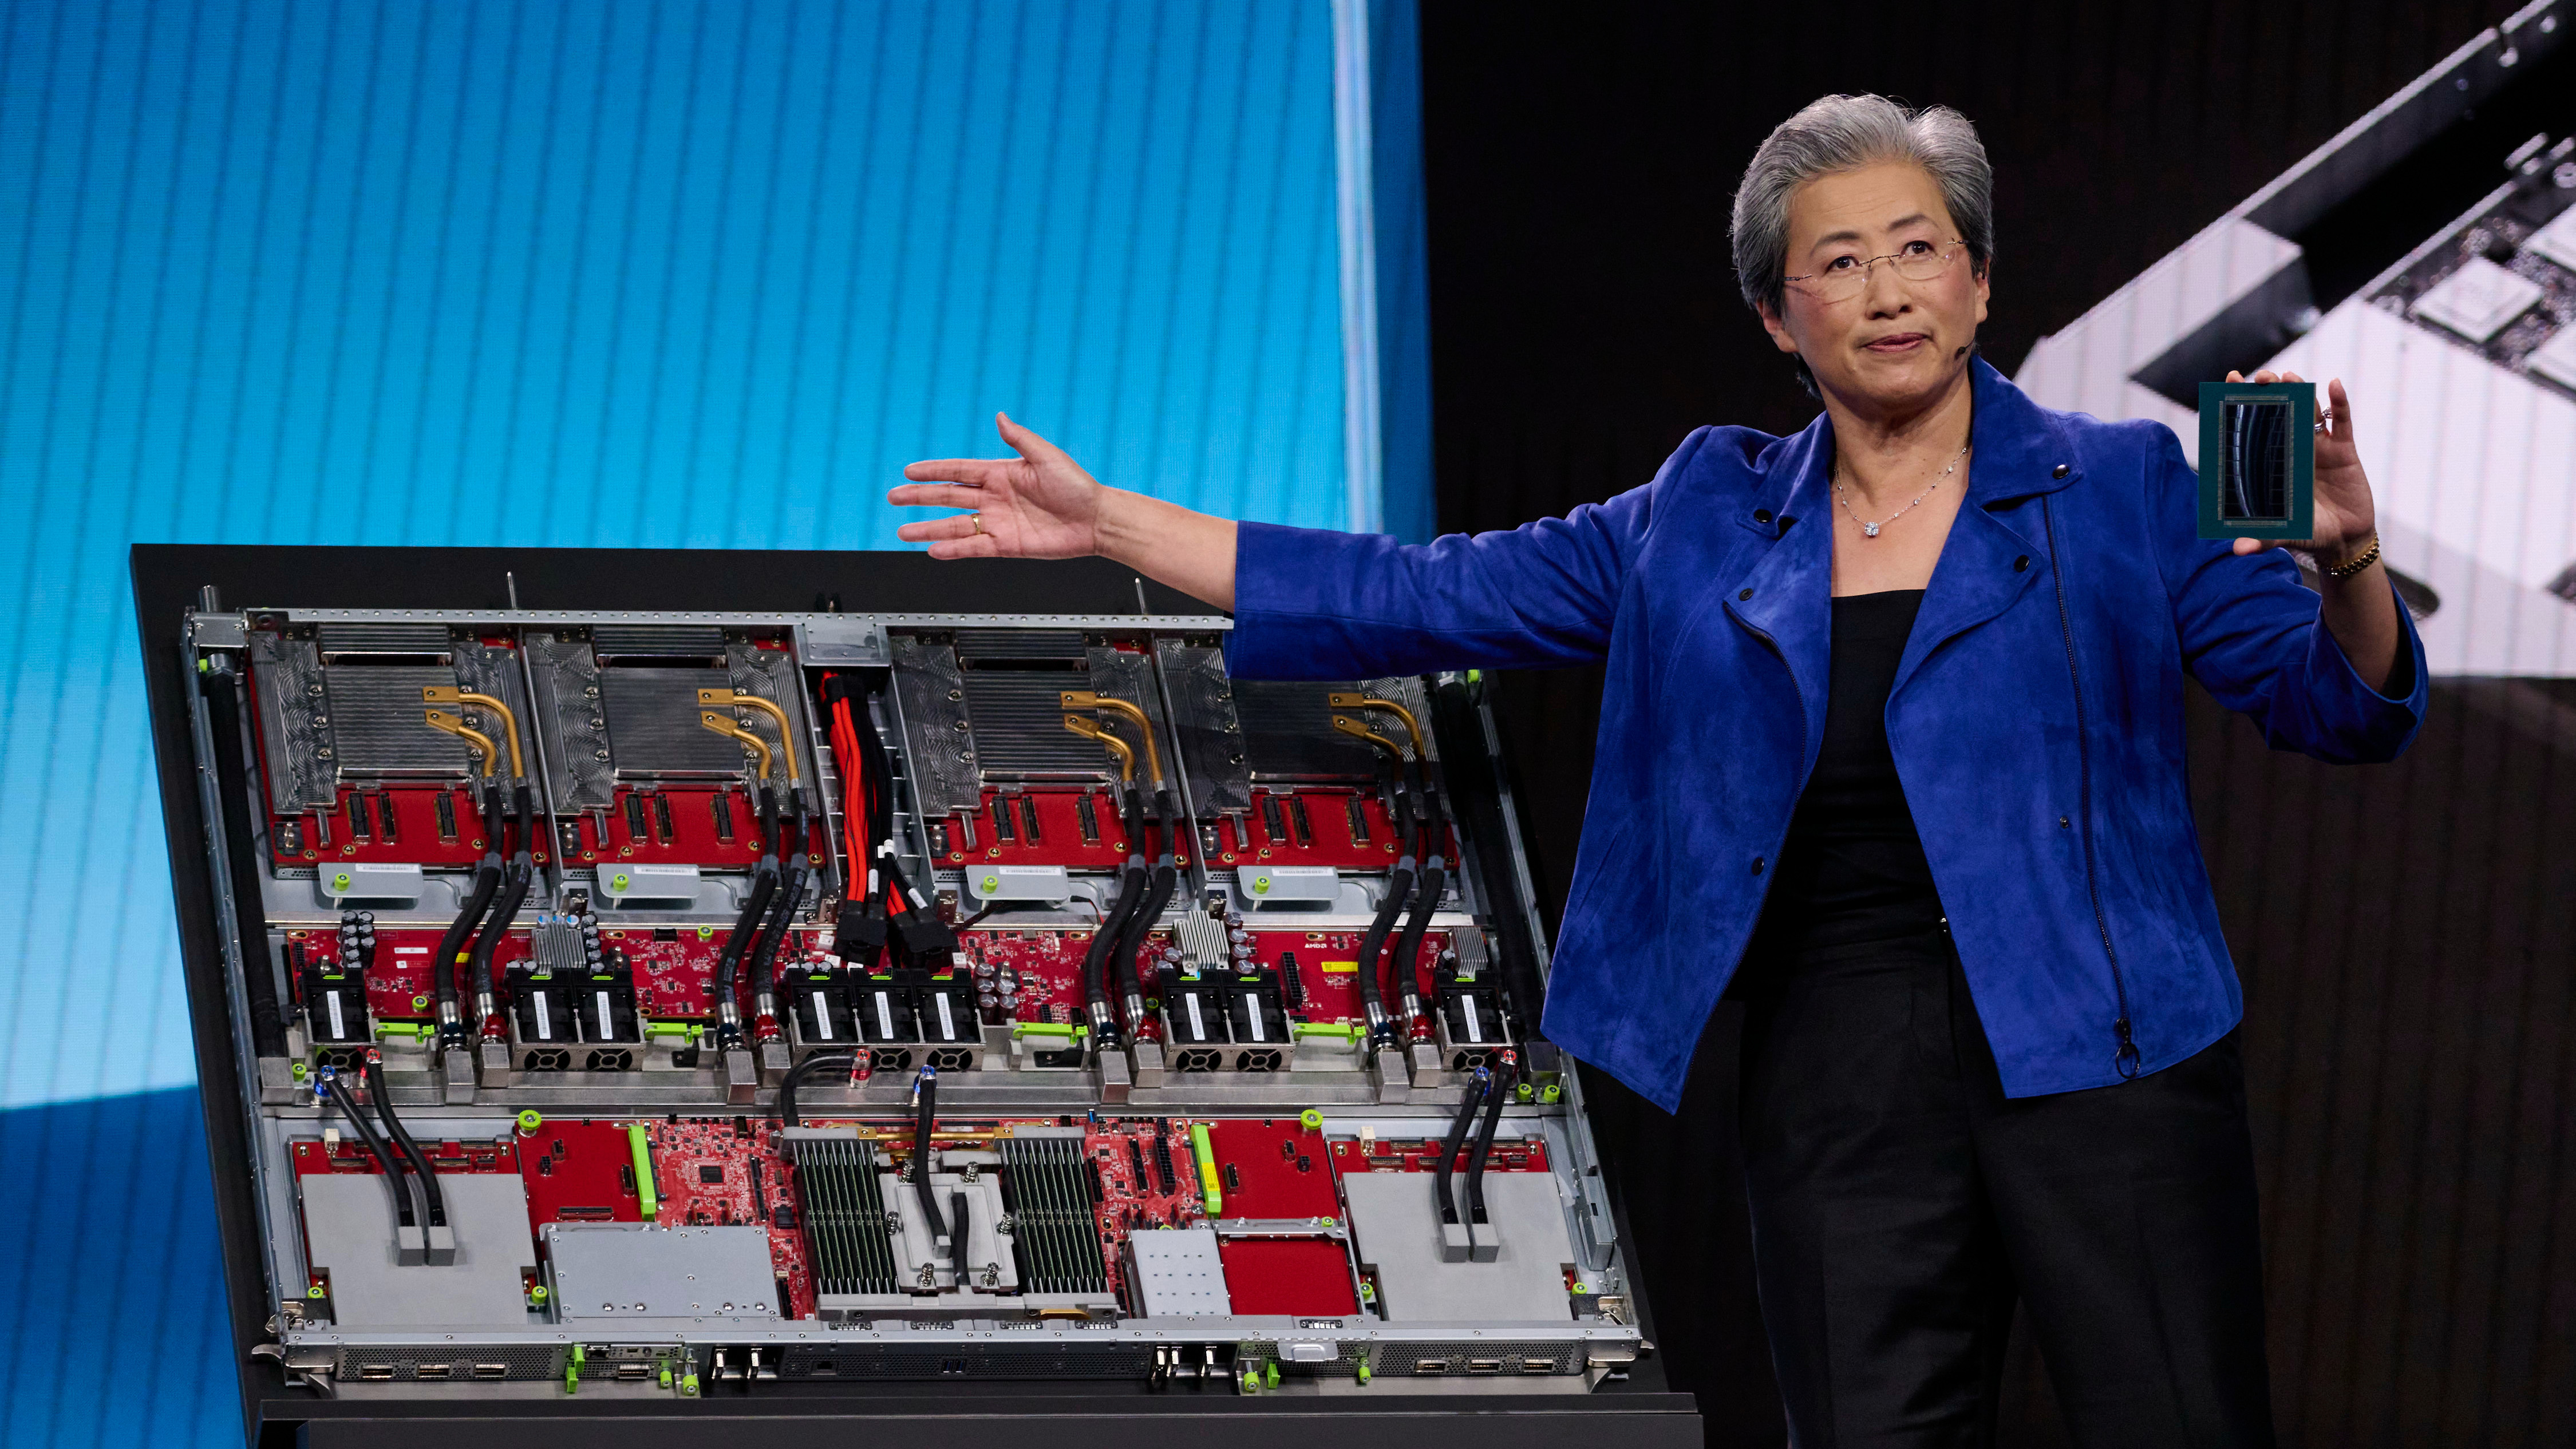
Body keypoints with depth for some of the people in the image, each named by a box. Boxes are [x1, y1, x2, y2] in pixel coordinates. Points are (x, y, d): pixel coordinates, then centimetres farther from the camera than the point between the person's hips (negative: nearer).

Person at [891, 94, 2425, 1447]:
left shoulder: (2121, 490, 6)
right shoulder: (1708, 527, 15)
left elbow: (2350, 710, 0)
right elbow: (1424, 598, 17)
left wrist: (2345, 563, -23)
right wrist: (1106, 524, 14)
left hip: (2095, 1052, -3)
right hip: (1837, 1084, 3)